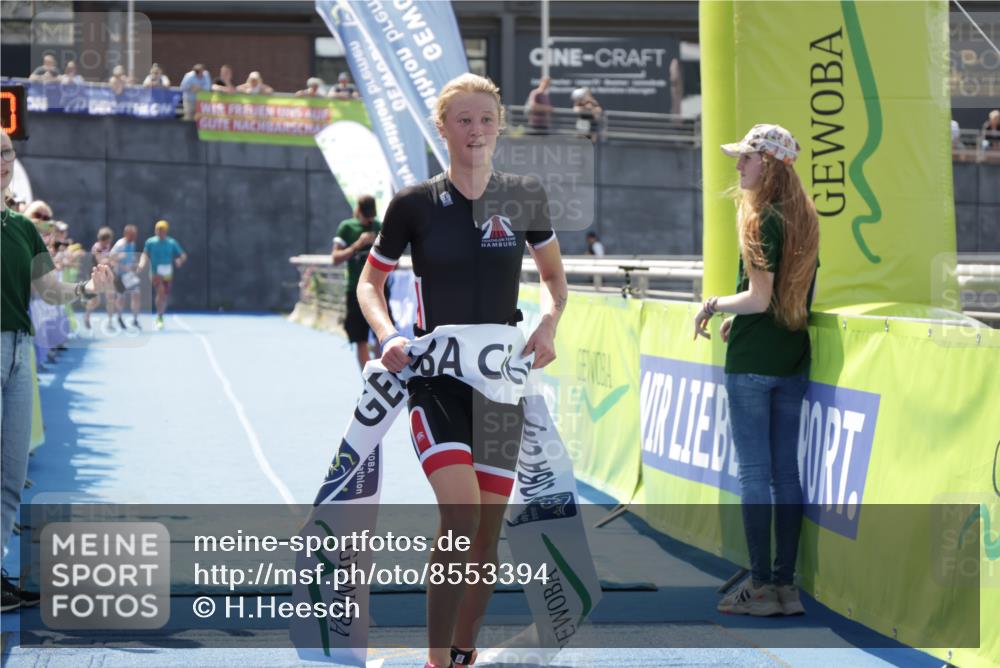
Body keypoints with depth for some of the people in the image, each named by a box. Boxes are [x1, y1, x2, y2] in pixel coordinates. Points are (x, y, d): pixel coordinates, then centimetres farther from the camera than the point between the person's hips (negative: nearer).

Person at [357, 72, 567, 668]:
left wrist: (549, 323, -4)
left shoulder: (524, 198, 3)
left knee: (488, 529, 5)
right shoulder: (415, 204, -3)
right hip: (434, 375, -3)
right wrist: (388, 336, -12)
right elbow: (370, 283, 7)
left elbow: (555, 276, 16)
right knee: (461, 510, -22)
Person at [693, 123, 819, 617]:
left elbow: (758, 298, -18)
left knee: (754, 471, -3)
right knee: (786, 471, 8)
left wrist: (713, 305, -2)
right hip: (793, 359, 8)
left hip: (752, 362, -8)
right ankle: (786, 584, 10)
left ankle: (761, 585, -1)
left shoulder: (762, 221, -13)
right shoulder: (803, 219, 11)